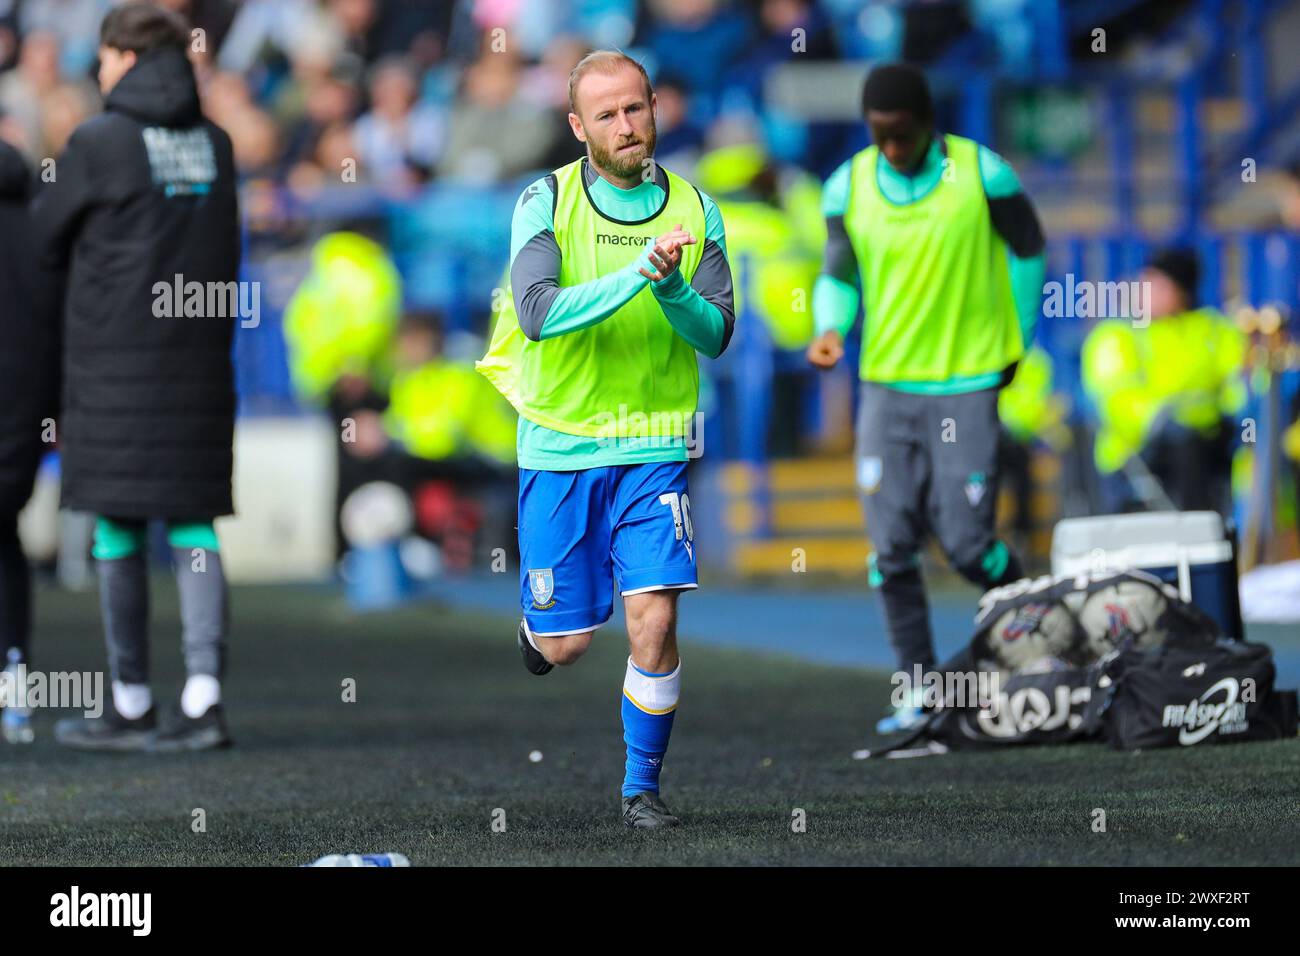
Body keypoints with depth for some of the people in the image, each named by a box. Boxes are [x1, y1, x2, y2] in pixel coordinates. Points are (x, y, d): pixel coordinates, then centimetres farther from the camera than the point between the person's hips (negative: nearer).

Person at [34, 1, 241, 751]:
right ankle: (204, 695, -5)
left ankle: (133, 706, 9)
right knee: (193, 523, 5)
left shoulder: (99, 143, -10)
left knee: (118, 527, 4)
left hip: (116, 355, -5)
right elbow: (223, 250, 11)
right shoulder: (215, 145, 6)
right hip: (199, 354, 5)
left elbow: (49, 233, 2)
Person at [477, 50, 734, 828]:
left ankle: (644, 785, 6)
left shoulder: (694, 209, 2)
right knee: (566, 646, 3)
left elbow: (717, 334, -1)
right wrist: (637, 275, -29)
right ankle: (537, 621, 41)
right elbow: (537, 314, -20)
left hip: (654, 448, 1)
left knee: (654, 620, -12)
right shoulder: (546, 202, -6)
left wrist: (673, 290, -21)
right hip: (559, 445, -1)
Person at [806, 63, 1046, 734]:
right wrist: (831, 327, -11)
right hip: (886, 383, 3)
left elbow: (1026, 249, 6)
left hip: (966, 383, -3)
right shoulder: (848, 187, -1)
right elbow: (838, 274, 10)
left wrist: (1013, 343, 10)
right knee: (892, 548, -2)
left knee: (966, 544, -6)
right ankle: (917, 693, 7)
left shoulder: (981, 174, -8)